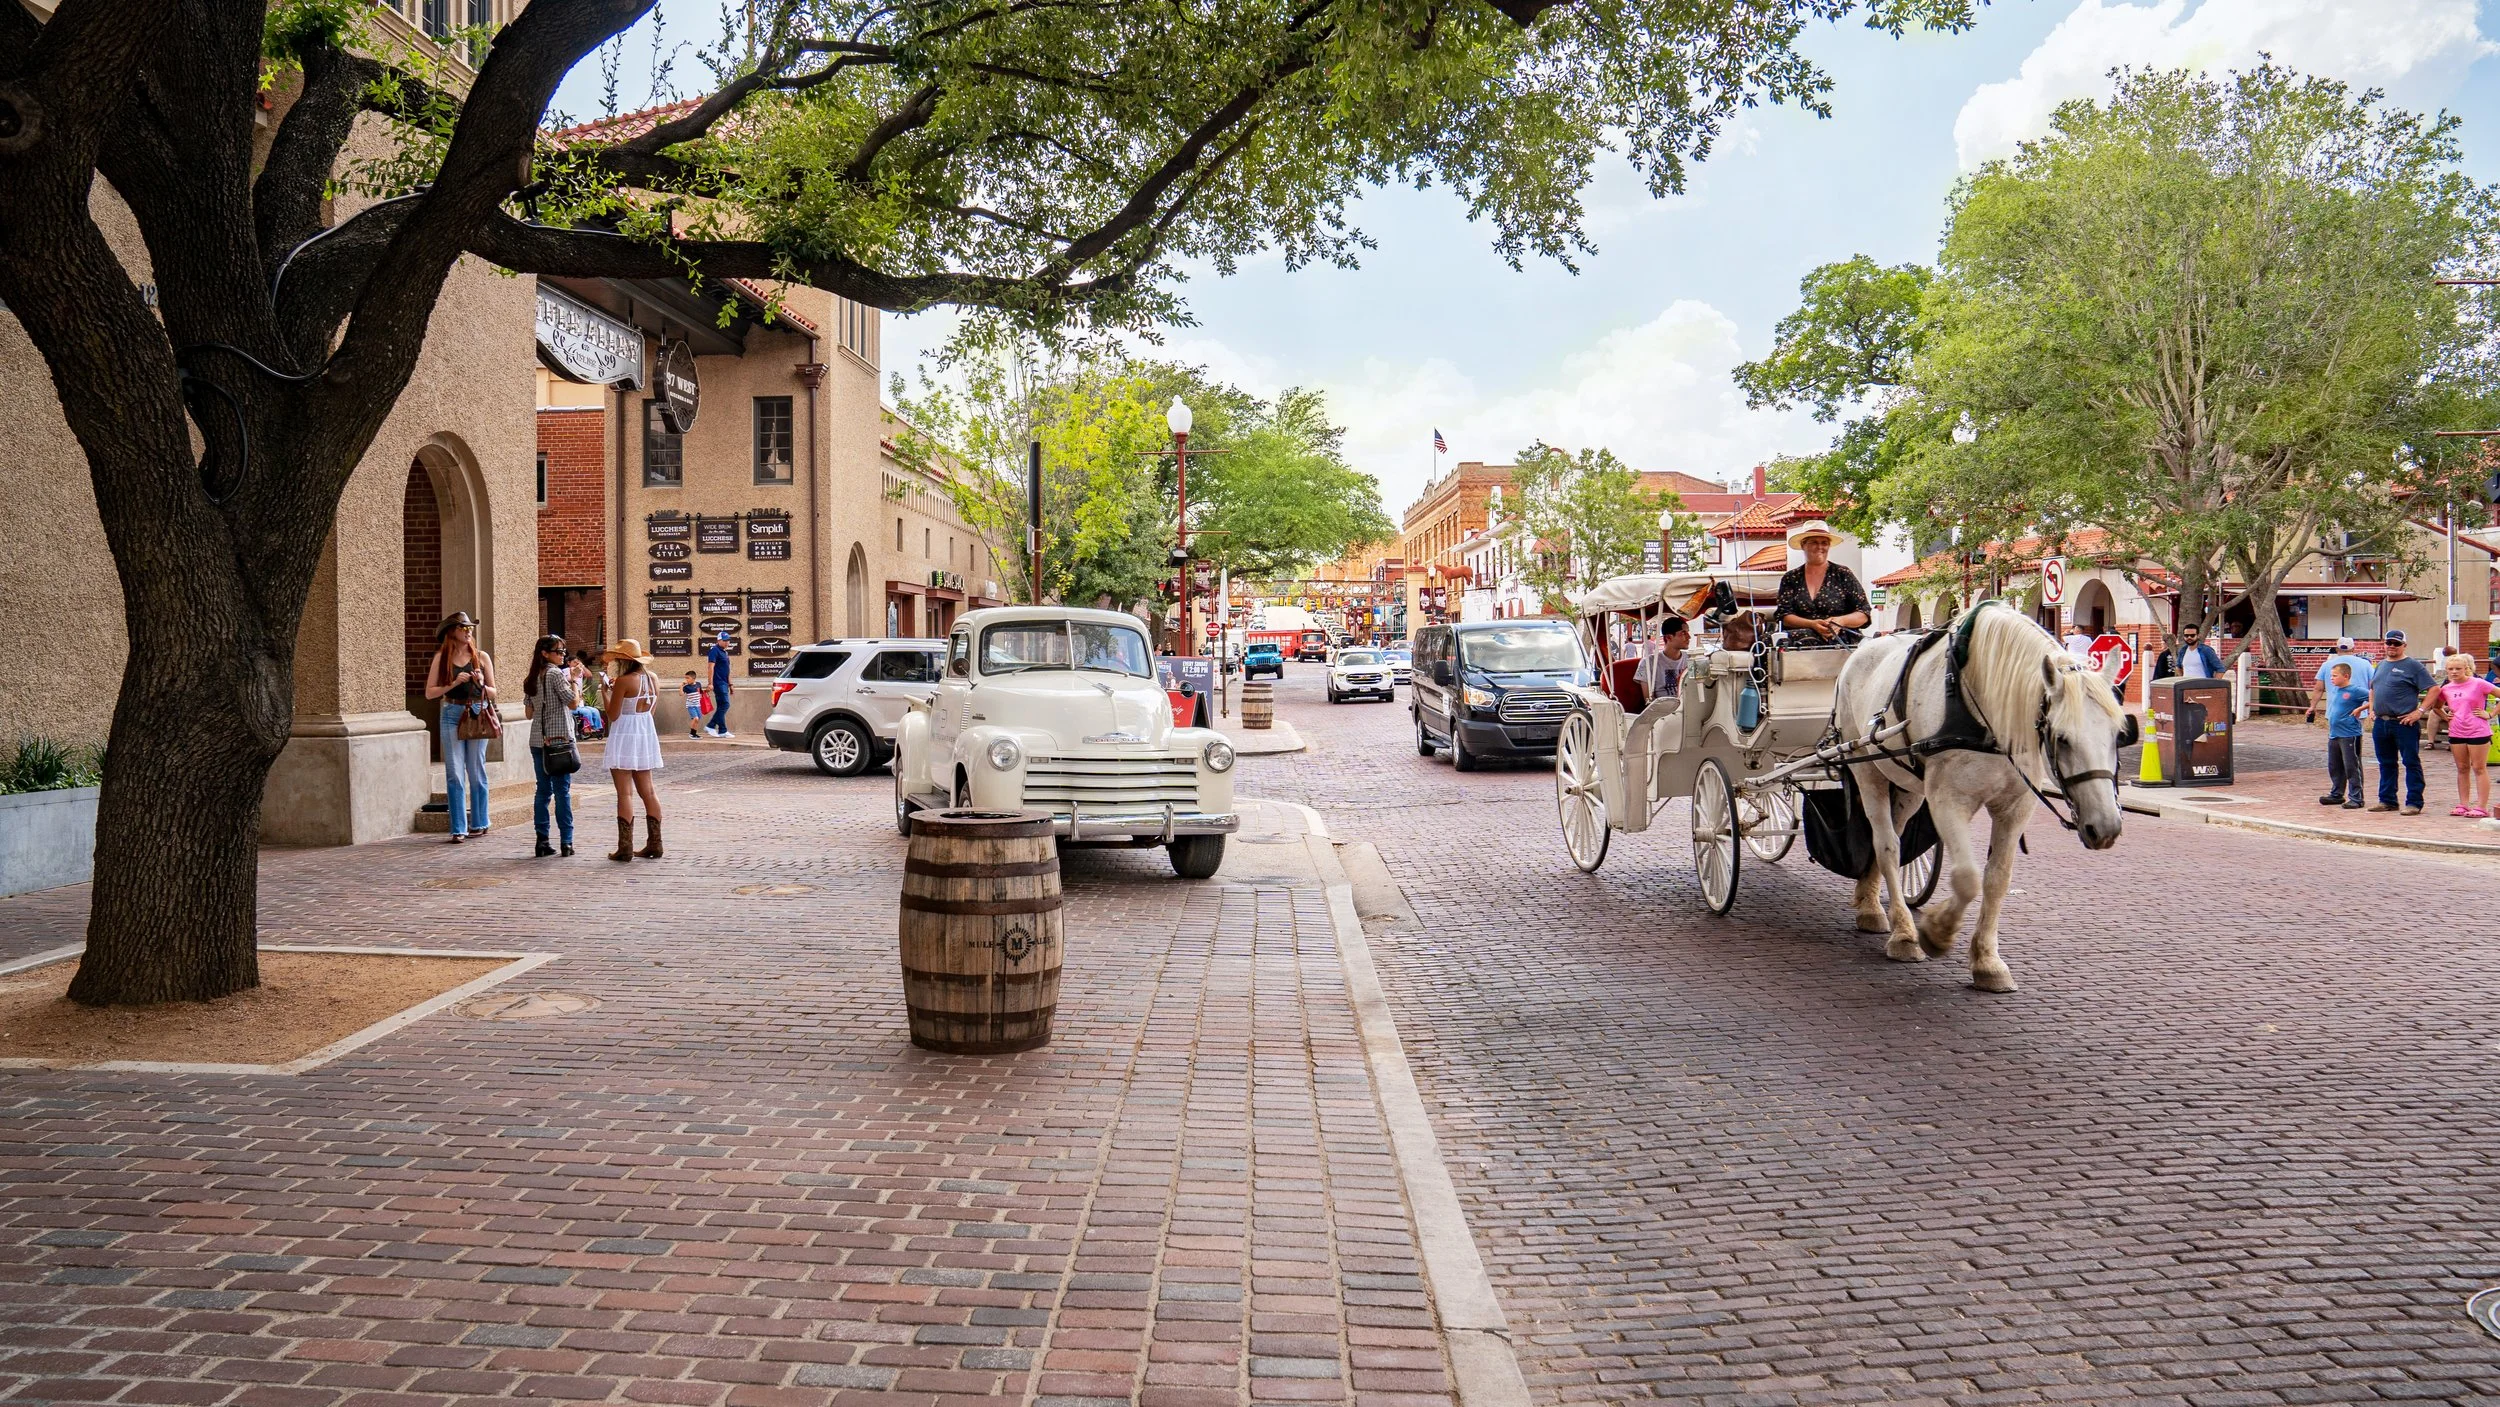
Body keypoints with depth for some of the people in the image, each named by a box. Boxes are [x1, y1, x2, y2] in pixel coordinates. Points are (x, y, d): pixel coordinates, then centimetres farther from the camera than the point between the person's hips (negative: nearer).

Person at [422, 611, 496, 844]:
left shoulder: (481, 657, 7)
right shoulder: (441, 658, 5)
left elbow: (493, 693, 10)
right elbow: (430, 692, 1)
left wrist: (481, 684, -9)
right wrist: (454, 684, -12)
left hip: (478, 714, 1)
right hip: (452, 715, -1)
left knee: (477, 772, 6)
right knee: (454, 774, -3)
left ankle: (479, 823, 17)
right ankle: (458, 829, 0)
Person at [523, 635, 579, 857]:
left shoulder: (531, 679, 12)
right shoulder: (556, 674, -9)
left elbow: (529, 713, 15)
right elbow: (573, 703, -13)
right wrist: (574, 680, -2)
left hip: (538, 740, 6)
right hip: (560, 739, -6)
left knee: (543, 790, 8)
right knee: (562, 791, -3)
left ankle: (542, 841, 6)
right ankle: (566, 842, -2)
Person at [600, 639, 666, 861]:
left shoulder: (624, 681, -14)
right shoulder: (652, 679, 6)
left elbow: (613, 715, -13)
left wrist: (605, 692, 0)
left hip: (624, 735, -7)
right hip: (646, 733, 7)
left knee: (625, 793, -5)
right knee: (647, 790, 11)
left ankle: (625, 848, -6)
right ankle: (655, 844, 12)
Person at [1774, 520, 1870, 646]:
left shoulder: (1843, 575, 8)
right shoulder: (1790, 578, 12)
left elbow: (1865, 613, 6)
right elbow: (1783, 615, 3)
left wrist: (1841, 621, -14)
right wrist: (1812, 624, -14)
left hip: (1843, 644, -1)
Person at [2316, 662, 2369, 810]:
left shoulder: (2355, 691, -12)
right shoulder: (2334, 690, 10)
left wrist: (2360, 709, -15)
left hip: (2349, 735, -8)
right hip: (2333, 735, 8)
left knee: (2351, 767, -3)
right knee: (2334, 767, 16)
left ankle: (2356, 798, 3)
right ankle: (2336, 795, 28)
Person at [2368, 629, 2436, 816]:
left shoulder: (2413, 666, -5)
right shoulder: (2381, 665, 16)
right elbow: (2372, 689, 29)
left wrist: (2419, 711, -16)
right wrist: (2371, 710, 15)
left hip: (2405, 724, -7)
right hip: (2381, 723, 7)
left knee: (2411, 763, -2)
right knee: (2386, 764, 14)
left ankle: (2414, 803, 0)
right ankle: (2387, 800, 21)